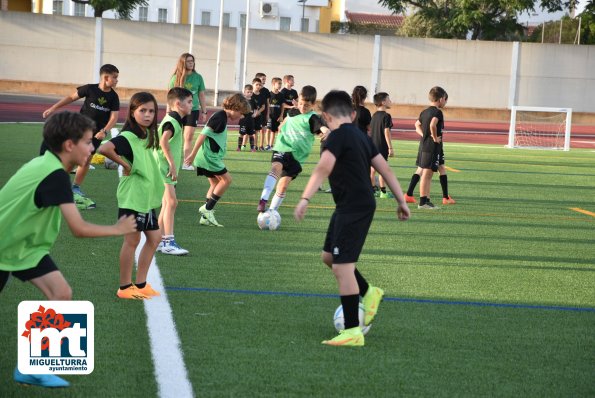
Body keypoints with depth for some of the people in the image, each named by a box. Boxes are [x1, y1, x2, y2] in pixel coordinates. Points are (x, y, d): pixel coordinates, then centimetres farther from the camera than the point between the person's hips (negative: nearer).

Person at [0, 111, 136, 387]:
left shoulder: (46, 164, -3)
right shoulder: (56, 176, -30)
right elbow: (79, 229, -32)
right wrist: (117, 229, -18)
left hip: (26, 245, 8)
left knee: (61, 294, -6)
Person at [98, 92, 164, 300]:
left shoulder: (147, 135, 7)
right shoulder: (128, 137, -18)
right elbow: (104, 148, -35)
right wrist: (124, 164, -24)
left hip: (146, 197, 9)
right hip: (132, 197, -9)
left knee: (154, 237, 14)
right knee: (132, 240, -1)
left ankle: (140, 284, 23)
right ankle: (125, 287, 10)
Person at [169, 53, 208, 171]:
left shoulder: (198, 77, 4)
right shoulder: (176, 77, 0)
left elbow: (201, 95, 10)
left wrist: (204, 112, 8)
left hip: (193, 110, 1)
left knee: (189, 137, -4)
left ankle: (187, 163, 1)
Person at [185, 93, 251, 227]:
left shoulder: (222, 117, 15)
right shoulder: (220, 117, -16)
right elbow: (204, 134, -21)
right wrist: (193, 154, -21)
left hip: (212, 156, 10)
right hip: (209, 156, -10)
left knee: (216, 183, 12)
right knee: (227, 179, -7)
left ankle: (206, 216, 11)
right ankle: (207, 208, -4)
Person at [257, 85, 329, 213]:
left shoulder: (312, 118, -10)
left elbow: (321, 126, -34)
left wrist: (326, 130, -53)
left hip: (297, 155, -2)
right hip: (282, 148, 2)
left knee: (283, 185, -2)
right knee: (276, 167, -29)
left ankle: (272, 210, 15)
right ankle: (264, 199, -39)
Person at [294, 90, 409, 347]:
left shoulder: (338, 136, -12)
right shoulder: (362, 137, 14)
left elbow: (323, 168, -26)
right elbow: (385, 169, 15)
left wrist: (305, 198, -33)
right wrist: (401, 201, 18)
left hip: (353, 208, -10)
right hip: (363, 203, 10)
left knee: (341, 266, -10)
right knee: (329, 256, 22)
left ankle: (353, 331, -10)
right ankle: (368, 293, 30)